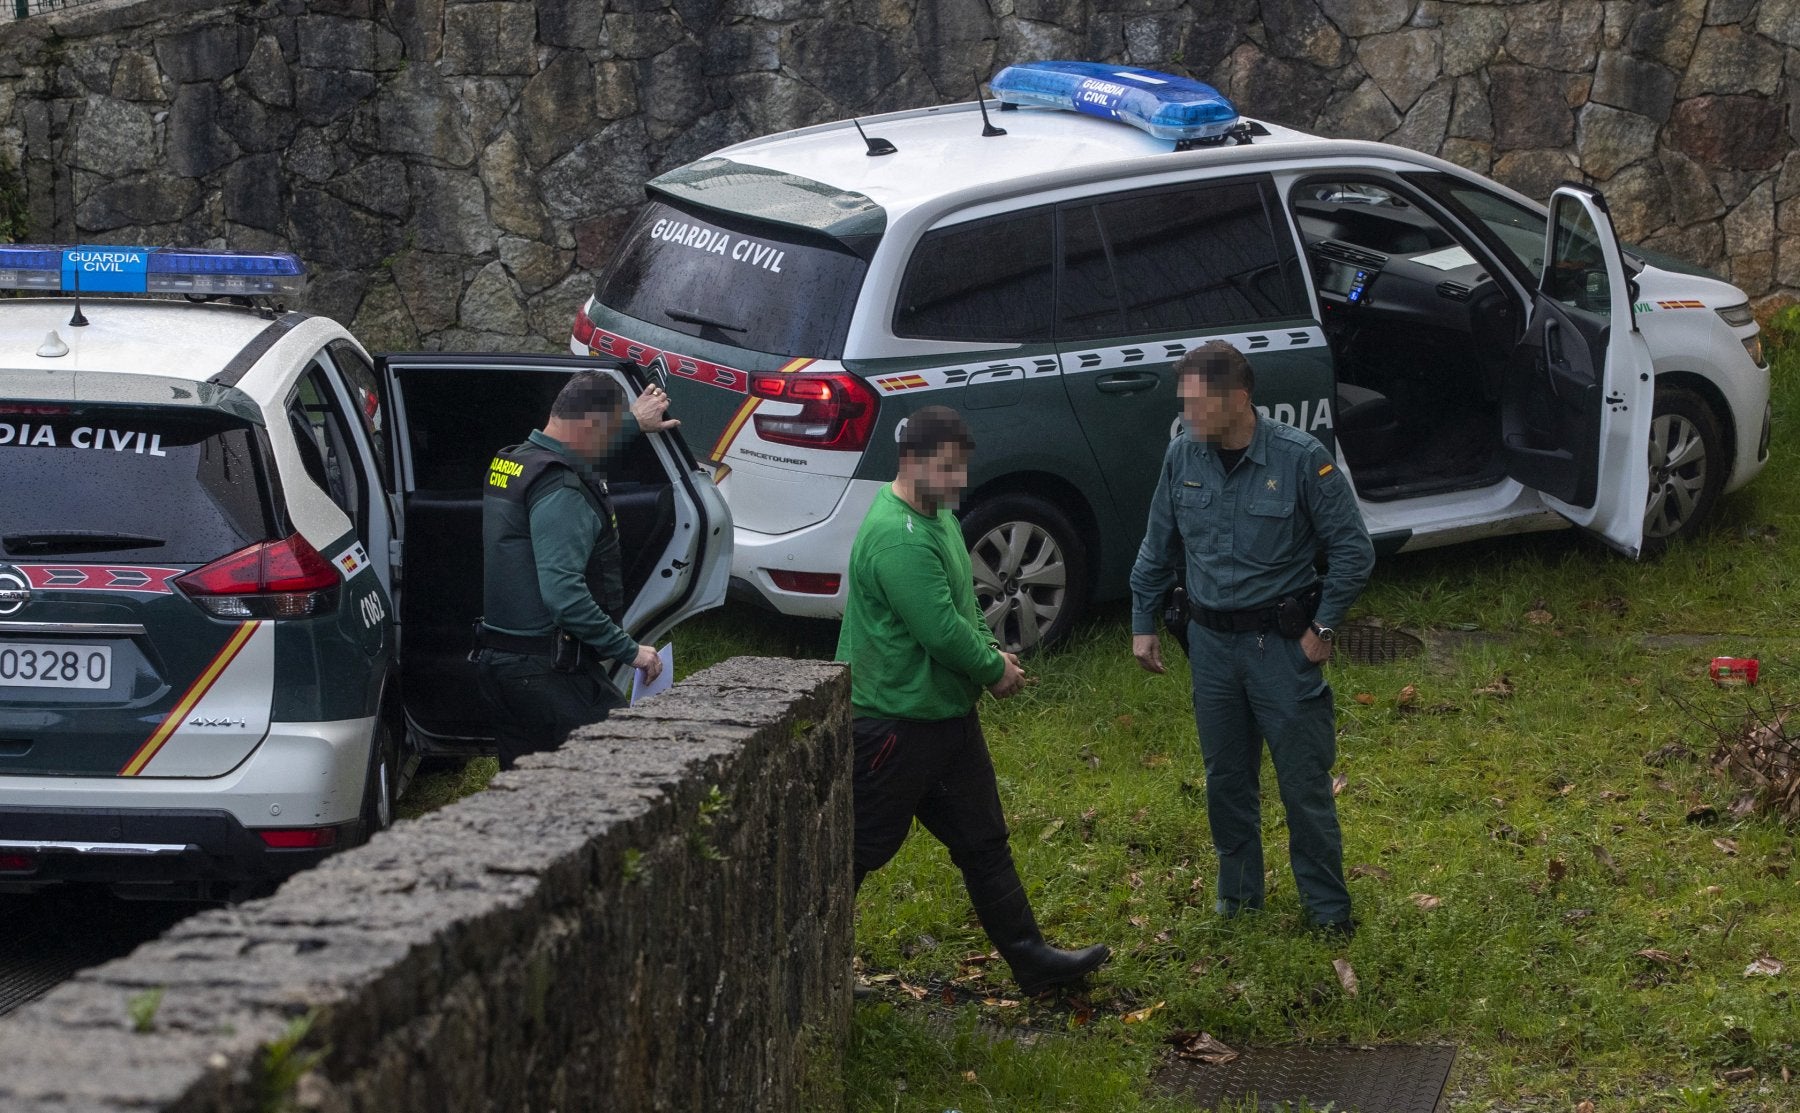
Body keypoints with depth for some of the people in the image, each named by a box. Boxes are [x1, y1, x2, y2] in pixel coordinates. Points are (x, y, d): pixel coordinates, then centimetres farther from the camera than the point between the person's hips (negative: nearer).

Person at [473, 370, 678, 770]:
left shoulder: (511, 462, 13)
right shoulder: (560, 490, -19)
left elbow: (579, 449, 39)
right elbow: (563, 593, -27)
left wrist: (634, 422, 50)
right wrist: (629, 650, -21)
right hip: (548, 672, -10)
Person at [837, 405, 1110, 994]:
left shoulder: (938, 515, 10)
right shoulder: (897, 537, -25)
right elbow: (940, 629, -27)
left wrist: (990, 654, 1)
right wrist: (994, 668, -11)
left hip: (949, 713, 10)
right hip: (897, 720, -10)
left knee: (982, 841, 14)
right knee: (862, 847, 0)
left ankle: (1030, 958, 20)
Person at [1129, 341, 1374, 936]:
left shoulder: (1300, 458, -17)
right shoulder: (1183, 457, -4)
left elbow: (1353, 550, -8)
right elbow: (1158, 548, 10)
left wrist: (1323, 627, -8)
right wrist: (1143, 623, 11)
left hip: (1282, 643, -4)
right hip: (1211, 643, 4)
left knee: (1305, 783, 1)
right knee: (1226, 779, 15)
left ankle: (1327, 907, 13)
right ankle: (1238, 892, 31)